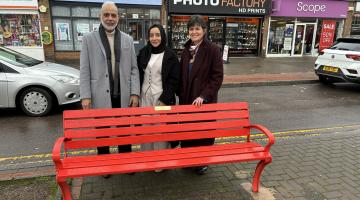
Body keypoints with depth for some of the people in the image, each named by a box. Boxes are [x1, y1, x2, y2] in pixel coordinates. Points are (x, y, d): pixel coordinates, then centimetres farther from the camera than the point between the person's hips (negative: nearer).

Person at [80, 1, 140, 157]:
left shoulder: (128, 40, 8)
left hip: (123, 96, 2)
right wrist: (85, 96, -8)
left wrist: (135, 93, -3)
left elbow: (134, 69, 5)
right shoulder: (89, 39, 2)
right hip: (100, 96, -1)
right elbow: (85, 70, -1)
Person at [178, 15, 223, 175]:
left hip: (205, 100, -5)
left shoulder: (212, 49, -9)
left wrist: (203, 96, -19)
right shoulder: (186, 50, 8)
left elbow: (218, 77, -12)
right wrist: (181, 95, 7)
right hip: (186, 99, 5)